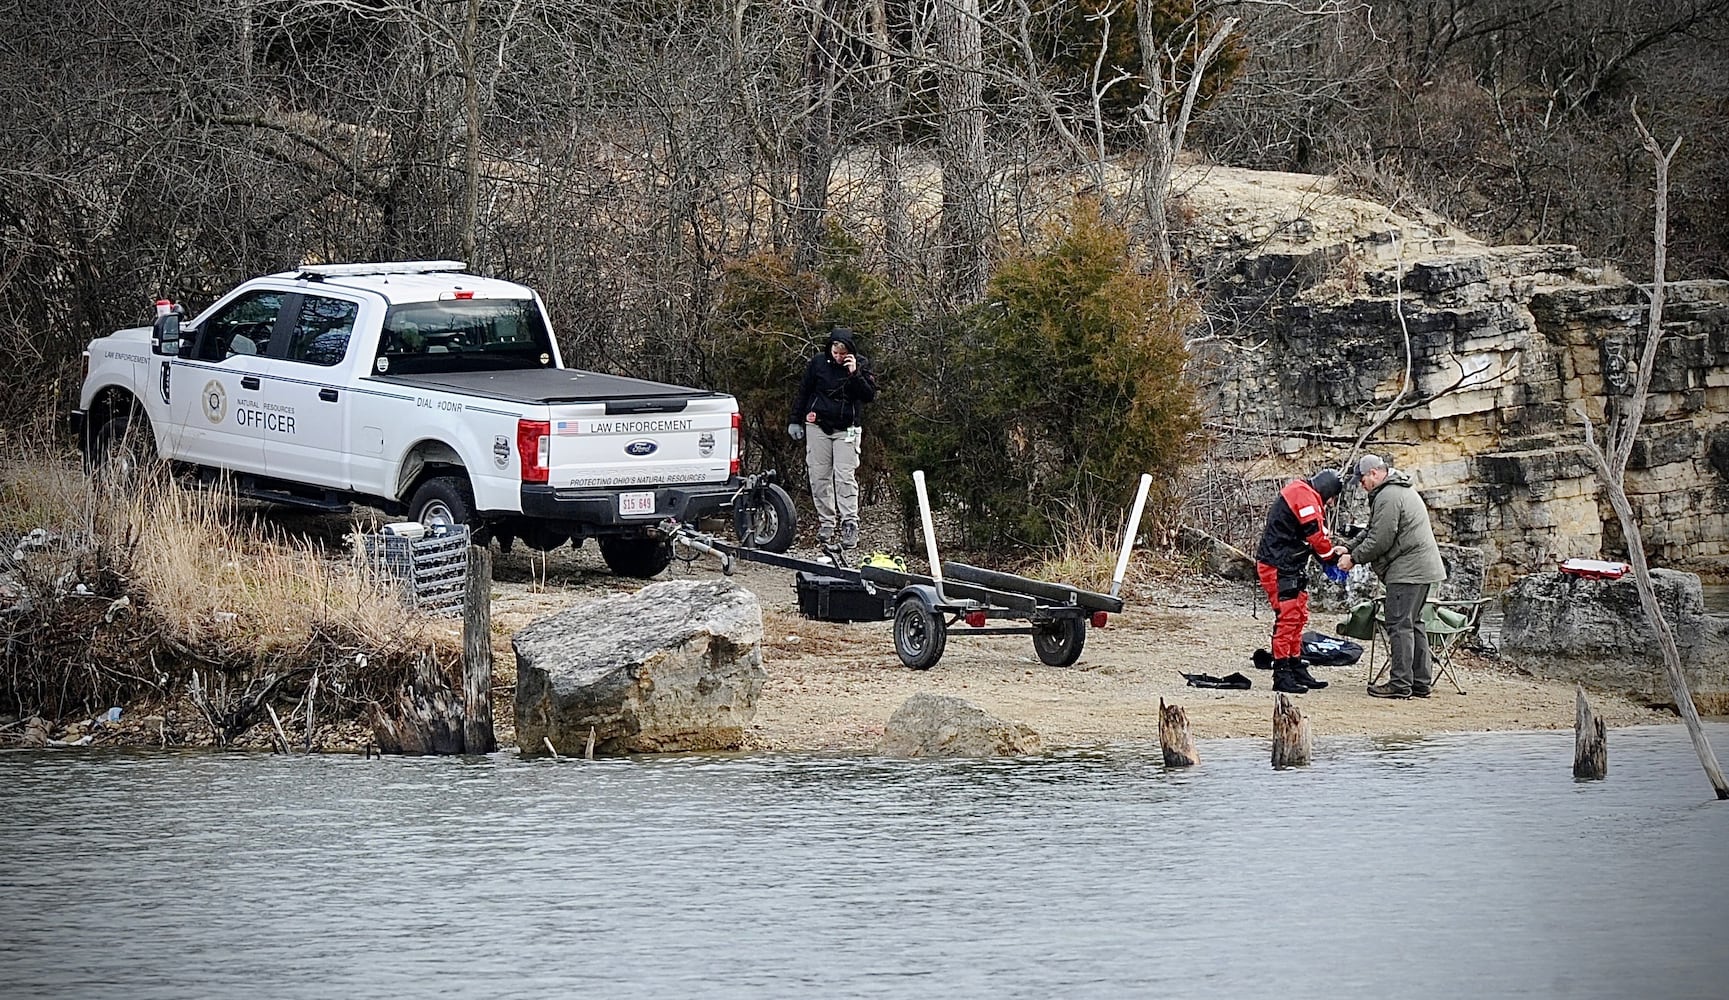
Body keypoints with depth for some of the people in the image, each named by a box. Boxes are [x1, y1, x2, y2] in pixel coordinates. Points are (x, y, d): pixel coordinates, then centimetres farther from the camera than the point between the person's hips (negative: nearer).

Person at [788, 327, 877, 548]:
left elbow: (870, 395, -9)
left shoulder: (860, 365, -2)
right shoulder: (818, 364, 1)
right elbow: (802, 393, 10)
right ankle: (826, 522, 11)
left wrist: (855, 374, -20)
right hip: (818, 427, 2)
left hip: (846, 430, -2)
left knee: (845, 476, -10)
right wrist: (795, 421, 11)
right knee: (819, 477, 2)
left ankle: (850, 524, -12)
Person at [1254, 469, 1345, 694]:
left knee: (1298, 618, 15)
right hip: (1279, 568, -11)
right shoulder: (1304, 496, -15)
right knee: (1287, 618, -11)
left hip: (1291, 569, 11)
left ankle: (1297, 669, 23)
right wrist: (1333, 557, -3)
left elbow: (1312, 537, 21)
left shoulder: (1305, 495, 20)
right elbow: (1316, 534, -17)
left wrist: (1330, 550, 6)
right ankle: (1282, 675, -10)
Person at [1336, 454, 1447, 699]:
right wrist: (1349, 547, 16)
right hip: (1422, 568, 11)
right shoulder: (1401, 490, 20)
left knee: (1400, 625, -8)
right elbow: (1373, 531, 26)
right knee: (1412, 624, 14)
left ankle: (1400, 683, -9)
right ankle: (1420, 683, 15)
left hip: (1407, 571, -11)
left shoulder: (1388, 497, -15)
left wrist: (1354, 558, -4)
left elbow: (1380, 540, -17)